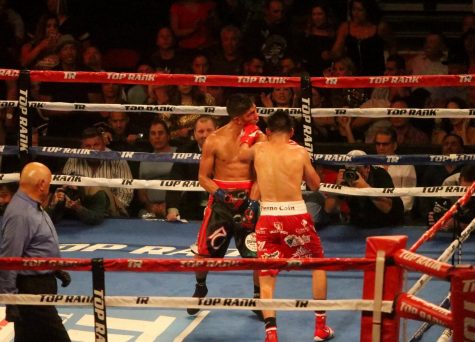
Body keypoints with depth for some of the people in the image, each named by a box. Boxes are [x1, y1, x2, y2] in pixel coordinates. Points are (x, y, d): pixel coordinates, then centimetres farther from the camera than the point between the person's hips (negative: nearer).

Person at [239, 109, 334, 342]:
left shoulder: (258, 149, 6)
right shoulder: (300, 152, 1)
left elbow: (242, 155, 29)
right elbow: (315, 185, 13)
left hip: (268, 219, 1)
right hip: (296, 216, -1)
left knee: (266, 277, 9)